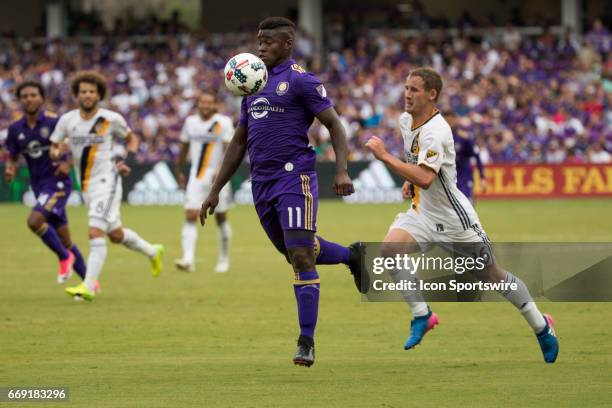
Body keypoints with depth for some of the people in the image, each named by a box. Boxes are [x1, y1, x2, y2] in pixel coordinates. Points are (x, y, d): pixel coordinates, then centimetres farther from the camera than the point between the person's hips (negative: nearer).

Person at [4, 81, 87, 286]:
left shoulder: (55, 121, -12)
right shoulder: (16, 129, 3)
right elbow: (13, 156, 15)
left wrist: (68, 163, -18)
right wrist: (10, 168, -7)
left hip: (58, 183, -6)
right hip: (39, 186, 6)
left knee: (34, 221, -25)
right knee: (65, 241, 8)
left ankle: (64, 257, -4)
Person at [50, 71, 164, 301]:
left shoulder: (112, 119, -7)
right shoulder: (67, 120, 0)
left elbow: (131, 139, 11)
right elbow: (53, 149, 6)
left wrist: (128, 162, -5)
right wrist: (58, 151, -18)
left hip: (106, 181, -5)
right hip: (85, 185, 5)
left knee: (95, 233, -19)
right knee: (115, 235, 18)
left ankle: (88, 287, -21)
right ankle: (152, 252, 44)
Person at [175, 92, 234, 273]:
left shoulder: (223, 122, -7)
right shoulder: (190, 122, 6)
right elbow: (184, 148, 17)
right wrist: (179, 171, 22)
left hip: (217, 176, -2)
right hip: (196, 176, 2)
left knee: (221, 218, 8)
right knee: (190, 215, -13)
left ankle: (224, 258, 25)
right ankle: (188, 259, -21)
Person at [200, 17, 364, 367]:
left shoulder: (301, 81, -5)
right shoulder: (254, 85, 18)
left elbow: (334, 125, -8)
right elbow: (240, 143, 22)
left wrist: (342, 171, -22)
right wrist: (215, 191, 19)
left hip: (294, 178, -8)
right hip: (262, 183, 8)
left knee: (301, 256, -12)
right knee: (294, 253, 16)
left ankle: (306, 342, -7)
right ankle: (352, 255, 42)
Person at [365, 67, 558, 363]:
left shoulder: (435, 132, -27)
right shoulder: (406, 121, 1)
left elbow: (425, 178, -39)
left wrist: (385, 157, -38)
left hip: (453, 217, -7)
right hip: (423, 211, 7)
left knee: (492, 276, 5)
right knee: (390, 249, -20)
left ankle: (540, 325, 25)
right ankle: (422, 316, -8)